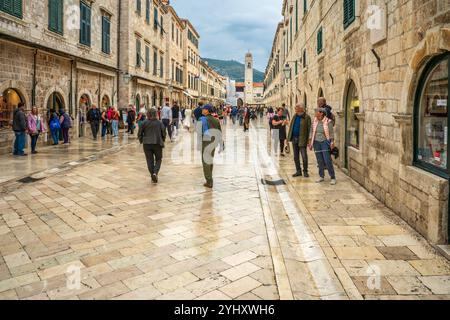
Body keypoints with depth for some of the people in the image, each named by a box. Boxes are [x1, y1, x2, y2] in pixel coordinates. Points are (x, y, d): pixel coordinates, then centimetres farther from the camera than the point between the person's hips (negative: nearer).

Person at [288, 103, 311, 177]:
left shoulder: (307, 117, -9)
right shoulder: (295, 116, 10)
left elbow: (309, 129, -11)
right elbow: (291, 126, 13)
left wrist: (308, 140, -15)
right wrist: (289, 137, 8)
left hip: (302, 139, -6)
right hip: (294, 139, 6)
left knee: (304, 156, -3)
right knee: (296, 156, 11)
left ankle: (305, 171, 12)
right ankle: (298, 171, 21)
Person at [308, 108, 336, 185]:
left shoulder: (328, 122, -7)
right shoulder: (315, 121, 5)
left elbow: (331, 133, -3)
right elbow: (311, 132, 10)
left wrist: (332, 142, -9)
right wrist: (310, 142, 8)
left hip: (325, 142, -4)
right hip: (316, 142, 4)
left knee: (328, 161, -9)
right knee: (320, 161, 8)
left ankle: (333, 178, -1)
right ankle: (321, 177, 20)